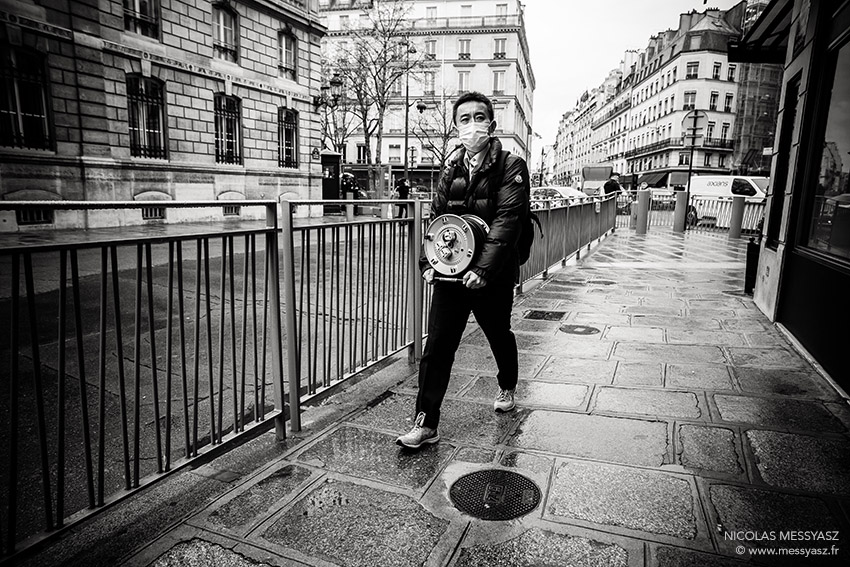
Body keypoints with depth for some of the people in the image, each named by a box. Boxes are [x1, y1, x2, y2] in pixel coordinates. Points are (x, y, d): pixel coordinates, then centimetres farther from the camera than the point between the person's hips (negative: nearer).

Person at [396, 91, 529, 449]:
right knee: (436, 346, -1)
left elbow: (507, 220, -15)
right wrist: (429, 262, 0)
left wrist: (484, 268, -24)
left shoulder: (511, 167, -5)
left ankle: (507, 387, 47)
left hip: (492, 276, -3)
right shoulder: (451, 168, 11)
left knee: (499, 337, 18)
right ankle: (425, 423, 6)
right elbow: (436, 217, 12)